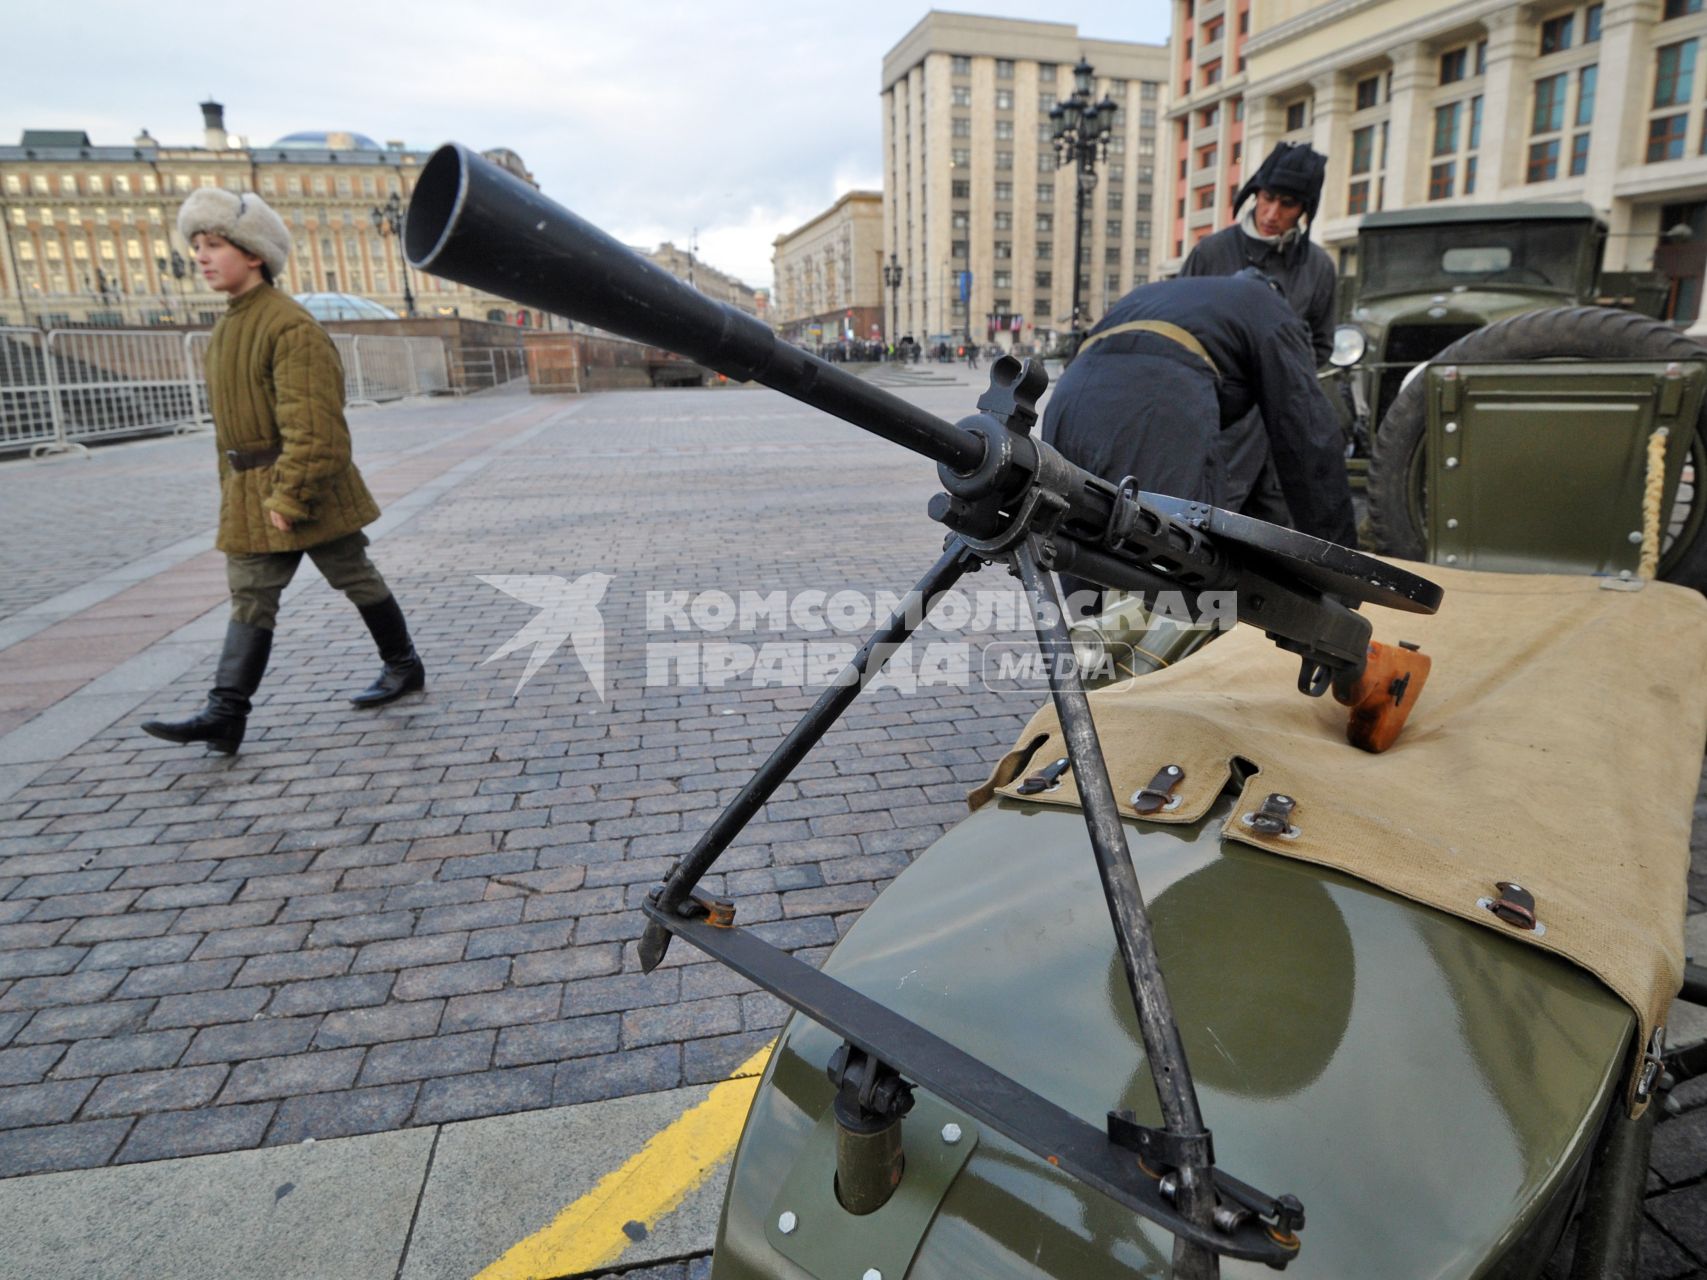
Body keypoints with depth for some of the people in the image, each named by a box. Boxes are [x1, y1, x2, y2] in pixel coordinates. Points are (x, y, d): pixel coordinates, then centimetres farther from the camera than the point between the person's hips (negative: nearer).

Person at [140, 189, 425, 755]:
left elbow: (313, 428, -22)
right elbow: (227, 420, 18)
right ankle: (225, 714, 4)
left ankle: (403, 665, 26)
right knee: (249, 597, 4)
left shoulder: (291, 326, -16)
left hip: (309, 486, -8)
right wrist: (231, 488, 18)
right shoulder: (225, 327, 13)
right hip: (249, 492, 8)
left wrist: (289, 496, -23)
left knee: (355, 578, 7)